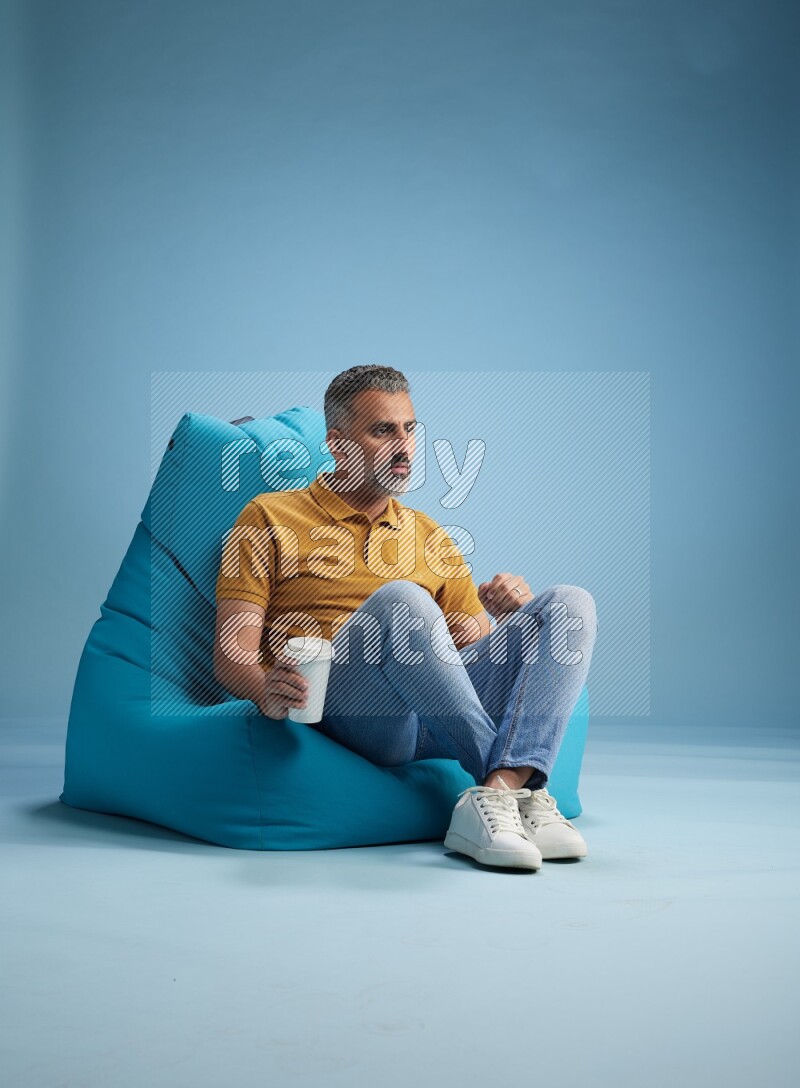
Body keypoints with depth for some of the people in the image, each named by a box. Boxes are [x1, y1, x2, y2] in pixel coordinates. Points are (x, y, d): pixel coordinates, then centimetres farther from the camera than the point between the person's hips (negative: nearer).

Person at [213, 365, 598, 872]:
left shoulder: (428, 535, 28)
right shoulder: (271, 517, 14)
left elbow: (478, 643, 23)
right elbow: (231, 652, 4)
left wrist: (505, 611, -1)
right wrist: (266, 690, -20)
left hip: (444, 706, 5)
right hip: (342, 703, -5)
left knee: (570, 605, -15)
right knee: (400, 599, -35)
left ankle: (497, 795, -35)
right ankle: (522, 788, -28)